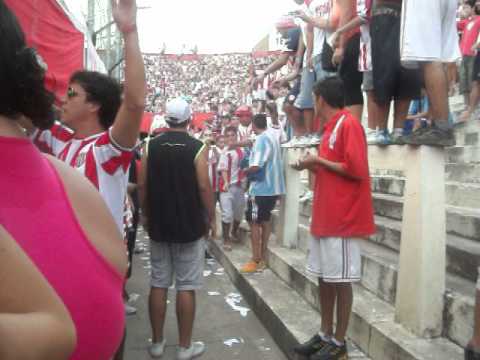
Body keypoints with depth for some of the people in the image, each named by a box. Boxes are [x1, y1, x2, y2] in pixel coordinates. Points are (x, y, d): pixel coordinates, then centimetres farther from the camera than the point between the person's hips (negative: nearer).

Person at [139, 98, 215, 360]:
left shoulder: (151, 146, 2)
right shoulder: (197, 148, -8)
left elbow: (142, 185, 3)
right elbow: (203, 186, -12)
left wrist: (147, 216, 14)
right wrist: (211, 218, 0)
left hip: (158, 225, 4)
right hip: (190, 226, -3)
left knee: (158, 285, 11)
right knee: (186, 287, 4)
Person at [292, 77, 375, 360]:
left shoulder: (349, 124, -12)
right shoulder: (332, 127, 16)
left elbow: (356, 170, -20)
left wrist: (318, 160, -13)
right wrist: (313, 166, 9)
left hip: (342, 219, -9)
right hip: (325, 217, 9)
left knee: (341, 280, 1)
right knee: (324, 278, 13)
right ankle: (326, 335, 25)